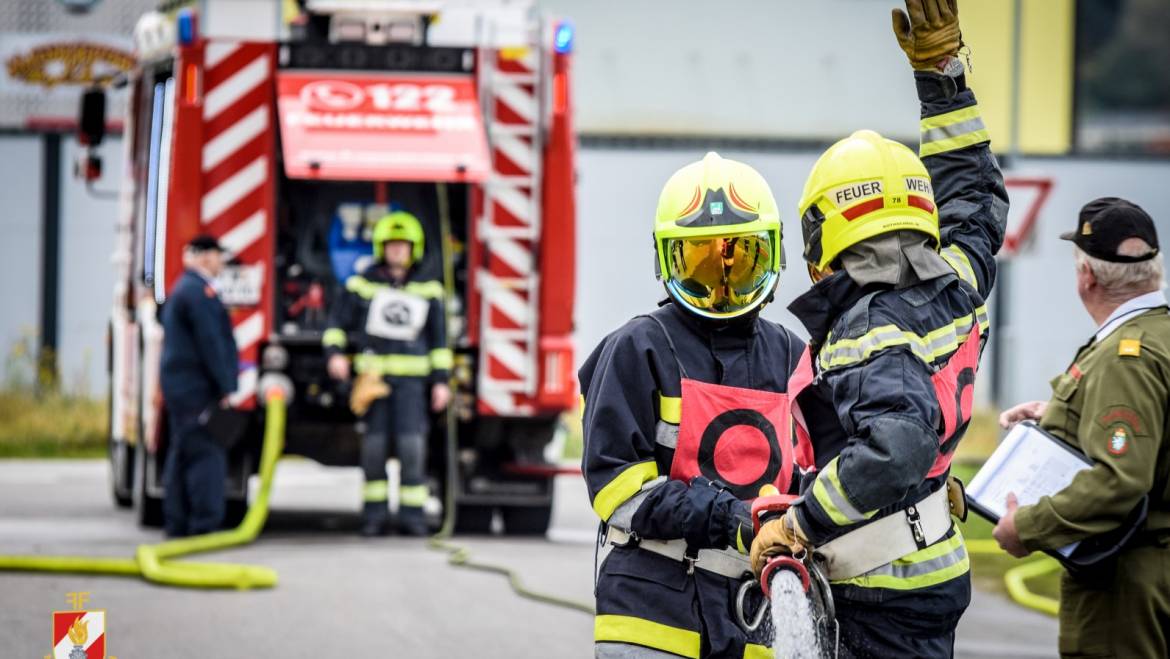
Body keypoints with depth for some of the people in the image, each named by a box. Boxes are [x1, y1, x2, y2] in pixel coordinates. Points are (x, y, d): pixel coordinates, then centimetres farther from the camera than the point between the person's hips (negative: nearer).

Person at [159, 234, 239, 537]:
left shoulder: (182, 289, 19)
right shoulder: (199, 291, -15)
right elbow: (211, 343, -19)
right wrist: (226, 388, -17)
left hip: (179, 387, 11)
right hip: (199, 388, -11)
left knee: (183, 453, 12)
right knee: (207, 455, -12)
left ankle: (177, 521, 14)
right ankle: (206, 522, -15)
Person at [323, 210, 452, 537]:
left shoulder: (428, 291, 9)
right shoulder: (361, 285, 6)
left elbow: (438, 339, 12)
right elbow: (337, 322, 9)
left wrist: (441, 380, 8)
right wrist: (335, 352, -8)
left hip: (411, 378, 0)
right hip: (373, 372, 0)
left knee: (412, 444, -8)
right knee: (374, 443, 2)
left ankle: (412, 515, -4)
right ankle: (374, 513, 9)